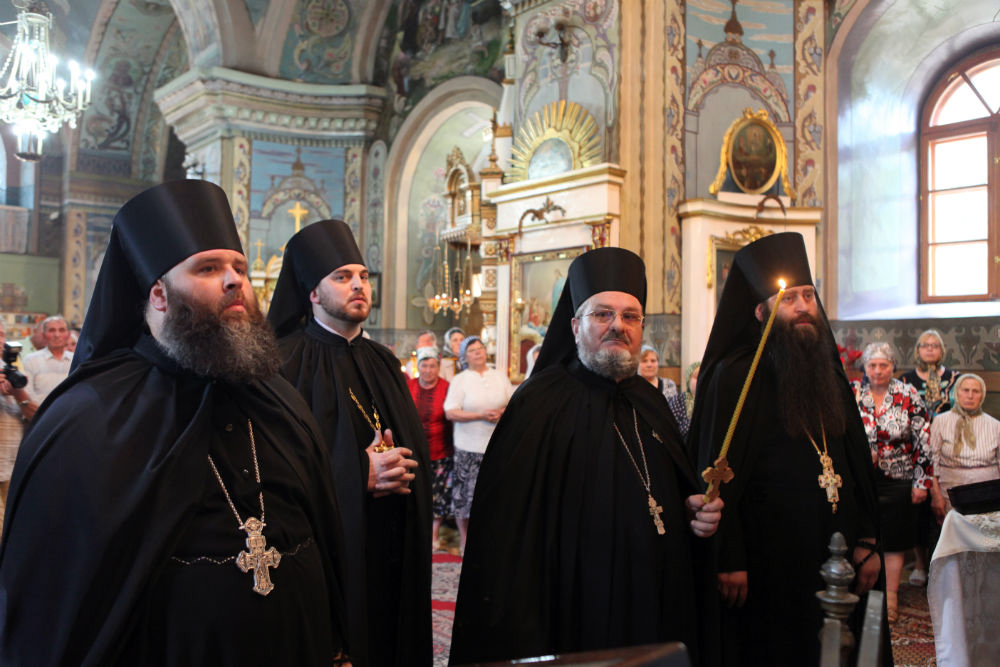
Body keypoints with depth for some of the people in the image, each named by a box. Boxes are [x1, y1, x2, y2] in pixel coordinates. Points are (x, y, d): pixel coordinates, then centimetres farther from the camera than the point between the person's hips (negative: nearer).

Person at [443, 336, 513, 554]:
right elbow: (450, 413, -9)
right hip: (469, 447, -3)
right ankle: (464, 540, 15)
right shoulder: (459, 380, 1)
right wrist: (481, 415, -16)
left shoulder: (500, 377, 11)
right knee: (464, 494, 0)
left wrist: (503, 412, -10)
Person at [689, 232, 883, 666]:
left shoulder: (830, 377, 13)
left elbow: (858, 465, 15)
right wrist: (729, 562, -17)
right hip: (769, 564, -6)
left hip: (836, 563, 7)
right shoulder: (735, 378, -9)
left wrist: (867, 542, 7)